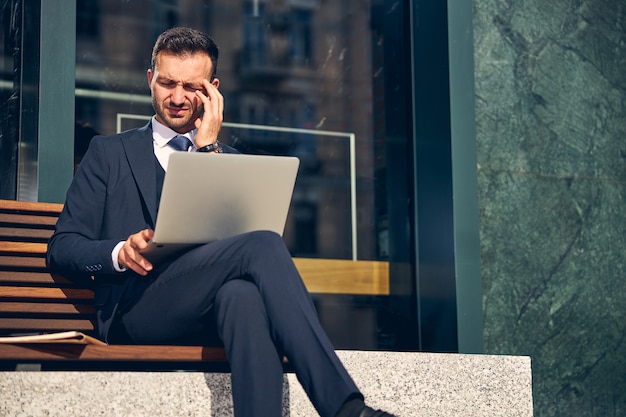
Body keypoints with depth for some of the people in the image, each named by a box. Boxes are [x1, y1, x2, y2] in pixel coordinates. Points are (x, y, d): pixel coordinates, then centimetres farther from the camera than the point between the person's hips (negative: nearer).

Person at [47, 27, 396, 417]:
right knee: (263, 245, -31)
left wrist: (209, 148, 3)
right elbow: (62, 247, 10)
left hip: (213, 311, 2)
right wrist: (120, 252, -12)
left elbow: (240, 231, 4)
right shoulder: (110, 153, 19)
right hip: (137, 309, -2)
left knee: (242, 292, -39)